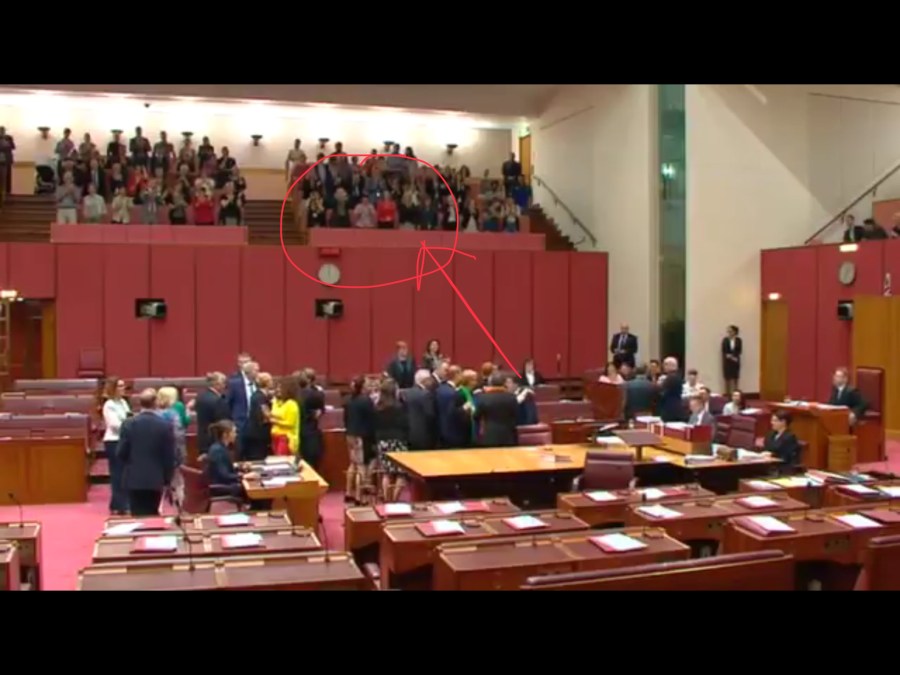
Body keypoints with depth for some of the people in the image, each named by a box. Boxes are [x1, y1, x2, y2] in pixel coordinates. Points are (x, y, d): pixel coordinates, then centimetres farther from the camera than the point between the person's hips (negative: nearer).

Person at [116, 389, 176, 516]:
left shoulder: (129, 424, -5)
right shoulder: (166, 426, -7)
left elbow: (121, 453, -2)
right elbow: (170, 456, -4)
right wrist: (167, 479, 7)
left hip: (134, 479, 0)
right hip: (156, 479, 0)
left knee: (138, 517, 5)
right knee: (152, 516, 9)